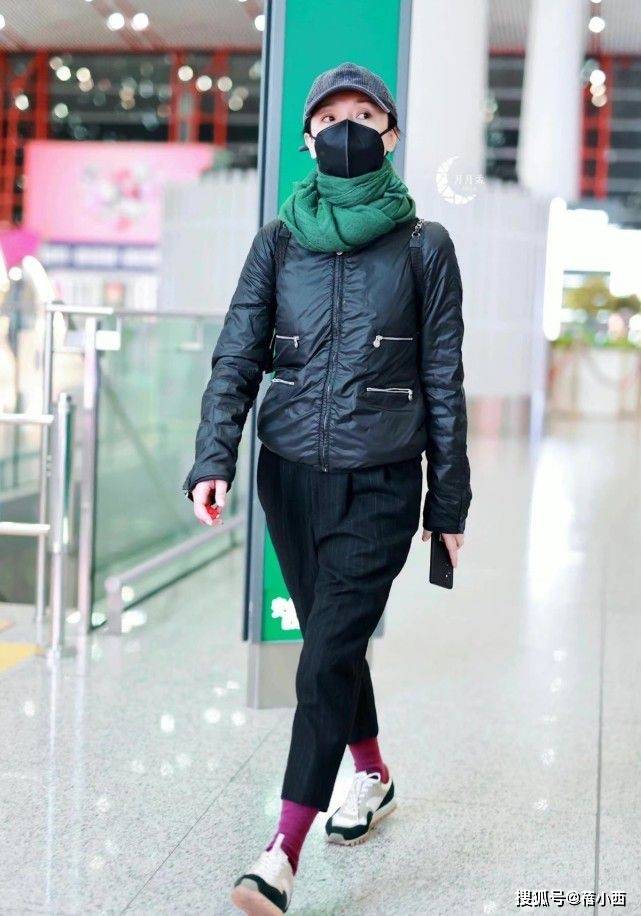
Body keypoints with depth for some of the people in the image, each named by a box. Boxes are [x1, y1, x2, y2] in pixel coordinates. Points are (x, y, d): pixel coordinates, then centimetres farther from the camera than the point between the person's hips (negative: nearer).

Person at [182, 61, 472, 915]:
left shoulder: (425, 245, -1)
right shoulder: (279, 241, 5)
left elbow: (443, 380, 1)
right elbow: (236, 358, -2)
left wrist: (450, 502, 3)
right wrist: (213, 460, -17)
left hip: (379, 485, -3)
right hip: (290, 474, 4)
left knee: (329, 653, -10)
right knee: (330, 638, 17)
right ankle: (373, 774, 40)